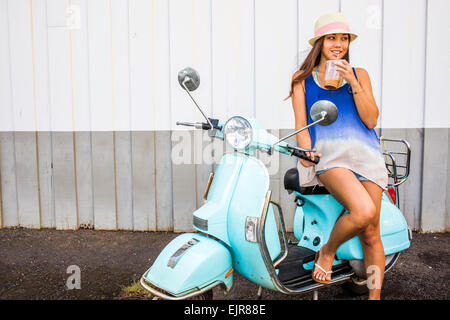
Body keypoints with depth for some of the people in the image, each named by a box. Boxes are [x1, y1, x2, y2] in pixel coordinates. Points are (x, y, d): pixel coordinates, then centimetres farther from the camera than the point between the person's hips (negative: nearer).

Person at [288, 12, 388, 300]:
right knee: (363, 211, -29)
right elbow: (301, 123, 7)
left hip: (365, 152, 3)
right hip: (328, 154, -2)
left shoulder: (359, 74, 19)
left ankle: (375, 296, 15)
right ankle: (327, 251, 0)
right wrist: (306, 152, -13)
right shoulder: (302, 79, 16)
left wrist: (353, 83, -2)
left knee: (371, 235, -2)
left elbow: (371, 120, 8)